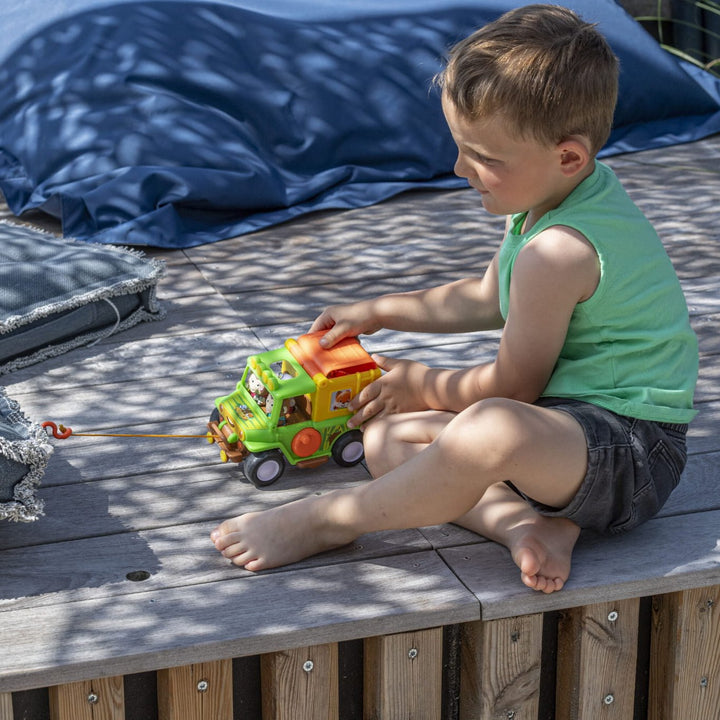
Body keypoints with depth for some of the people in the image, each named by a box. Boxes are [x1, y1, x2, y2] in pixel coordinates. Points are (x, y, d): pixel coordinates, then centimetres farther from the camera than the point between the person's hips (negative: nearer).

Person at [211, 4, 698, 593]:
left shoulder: (557, 252, -26)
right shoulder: (566, 199, 7)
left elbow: (511, 386, -15)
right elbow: (488, 299, 25)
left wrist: (422, 385, 3)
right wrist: (378, 313, 27)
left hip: (633, 450, -11)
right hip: (568, 417, 11)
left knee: (491, 429, -42)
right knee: (387, 437, 5)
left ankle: (326, 520, -20)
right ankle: (526, 521, -17)